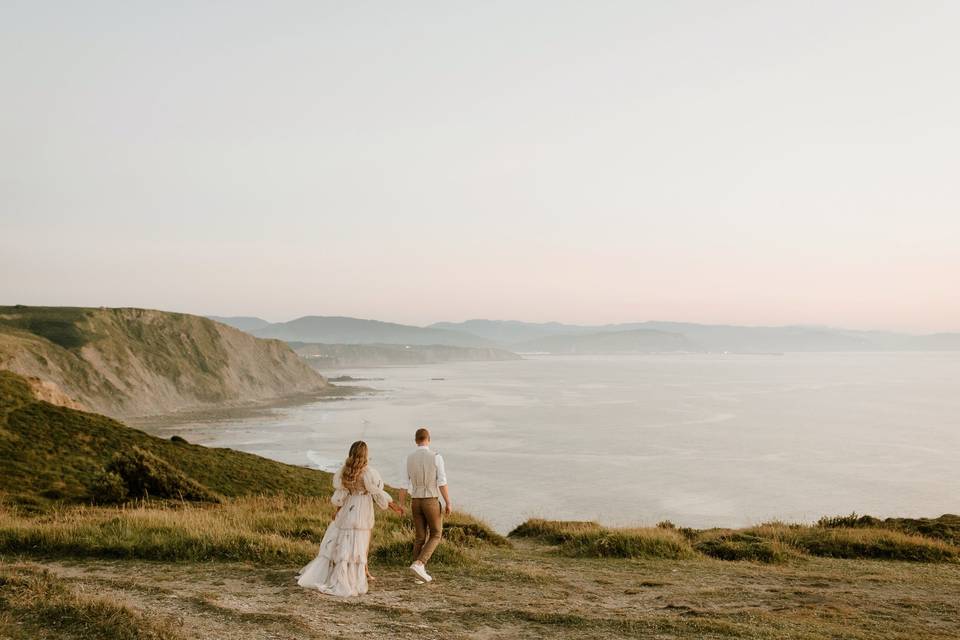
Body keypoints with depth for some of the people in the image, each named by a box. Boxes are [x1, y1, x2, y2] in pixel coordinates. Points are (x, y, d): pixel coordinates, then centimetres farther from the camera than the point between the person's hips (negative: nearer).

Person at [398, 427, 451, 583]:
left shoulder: (409, 459, 0)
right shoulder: (436, 457, -12)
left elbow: (404, 484, 2)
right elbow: (442, 483, -16)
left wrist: (401, 505, 11)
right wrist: (448, 503, -9)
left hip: (416, 503, 4)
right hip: (432, 503, -4)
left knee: (420, 538, 13)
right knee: (435, 536, 8)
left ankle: (420, 573, 10)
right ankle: (418, 564, -11)